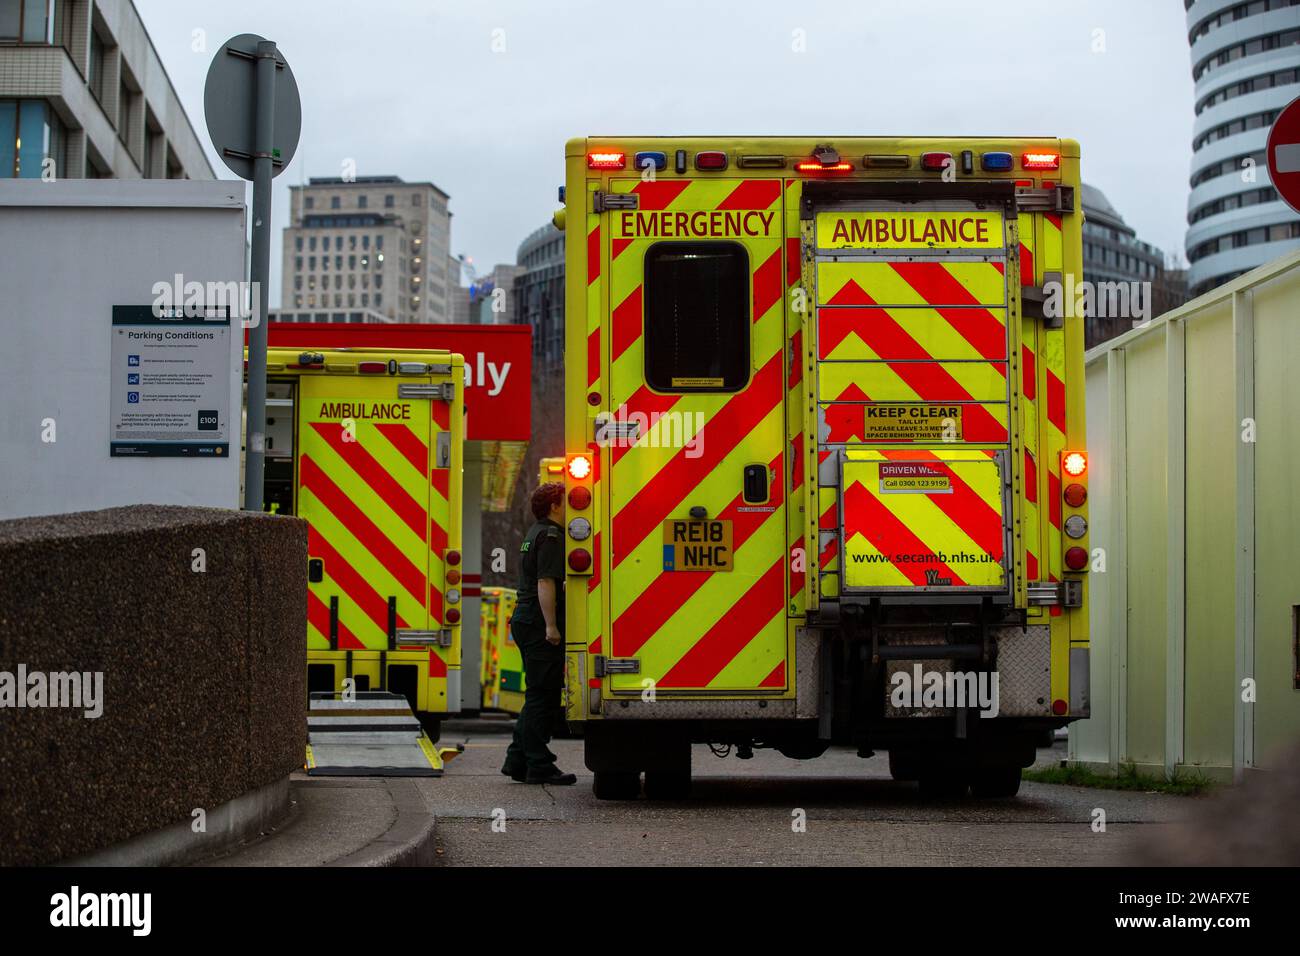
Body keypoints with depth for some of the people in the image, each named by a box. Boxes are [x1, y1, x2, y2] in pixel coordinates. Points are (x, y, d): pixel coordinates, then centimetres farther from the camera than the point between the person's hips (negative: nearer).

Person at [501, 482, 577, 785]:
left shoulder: (535, 533, 20)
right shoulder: (551, 536, -12)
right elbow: (545, 583, -21)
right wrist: (551, 626, -24)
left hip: (525, 621, 10)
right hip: (540, 624, -10)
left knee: (538, 697, 14)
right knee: (543, 696, -7)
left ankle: (518, 761, 14)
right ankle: (539, 766, -6)